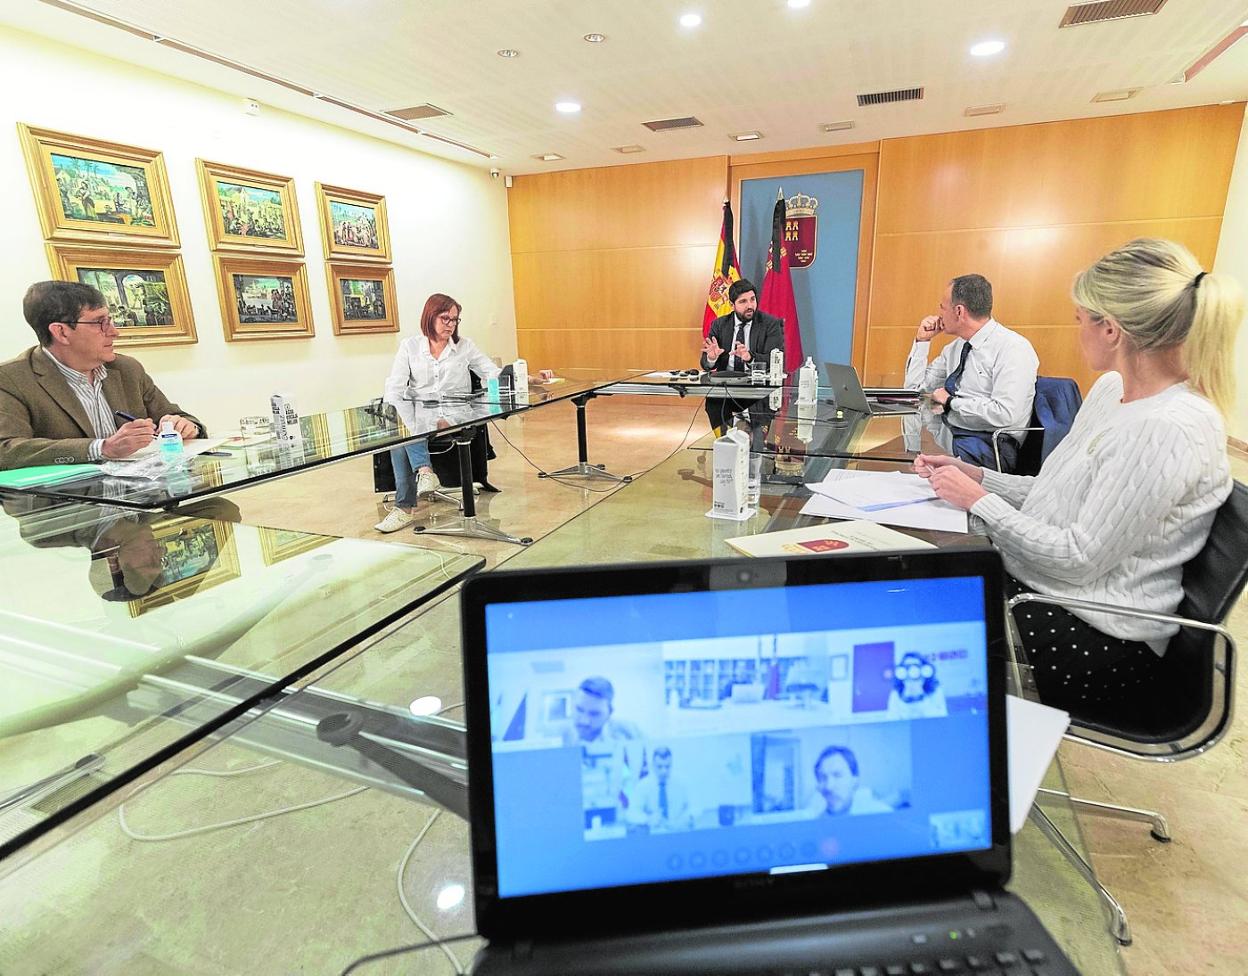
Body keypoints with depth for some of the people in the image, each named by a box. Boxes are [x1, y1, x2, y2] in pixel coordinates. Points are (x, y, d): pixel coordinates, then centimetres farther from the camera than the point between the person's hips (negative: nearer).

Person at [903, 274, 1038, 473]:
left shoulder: (1013, 348, -9)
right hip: (947, 432, 7)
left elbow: (1004, 414, -20)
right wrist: (922, 341, 11)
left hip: (988, 445, -7)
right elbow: (914, 388, 20)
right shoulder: (955, 348, 14)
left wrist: (951, 401, -11)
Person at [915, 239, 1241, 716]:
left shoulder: (1170, 430, -23)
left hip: (1104, 642, -8)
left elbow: (1080, 560, -23)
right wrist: (975, 475, 1)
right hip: (1034, 580, 8)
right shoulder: (1112, 388, 4)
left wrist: (979, 500, -15)